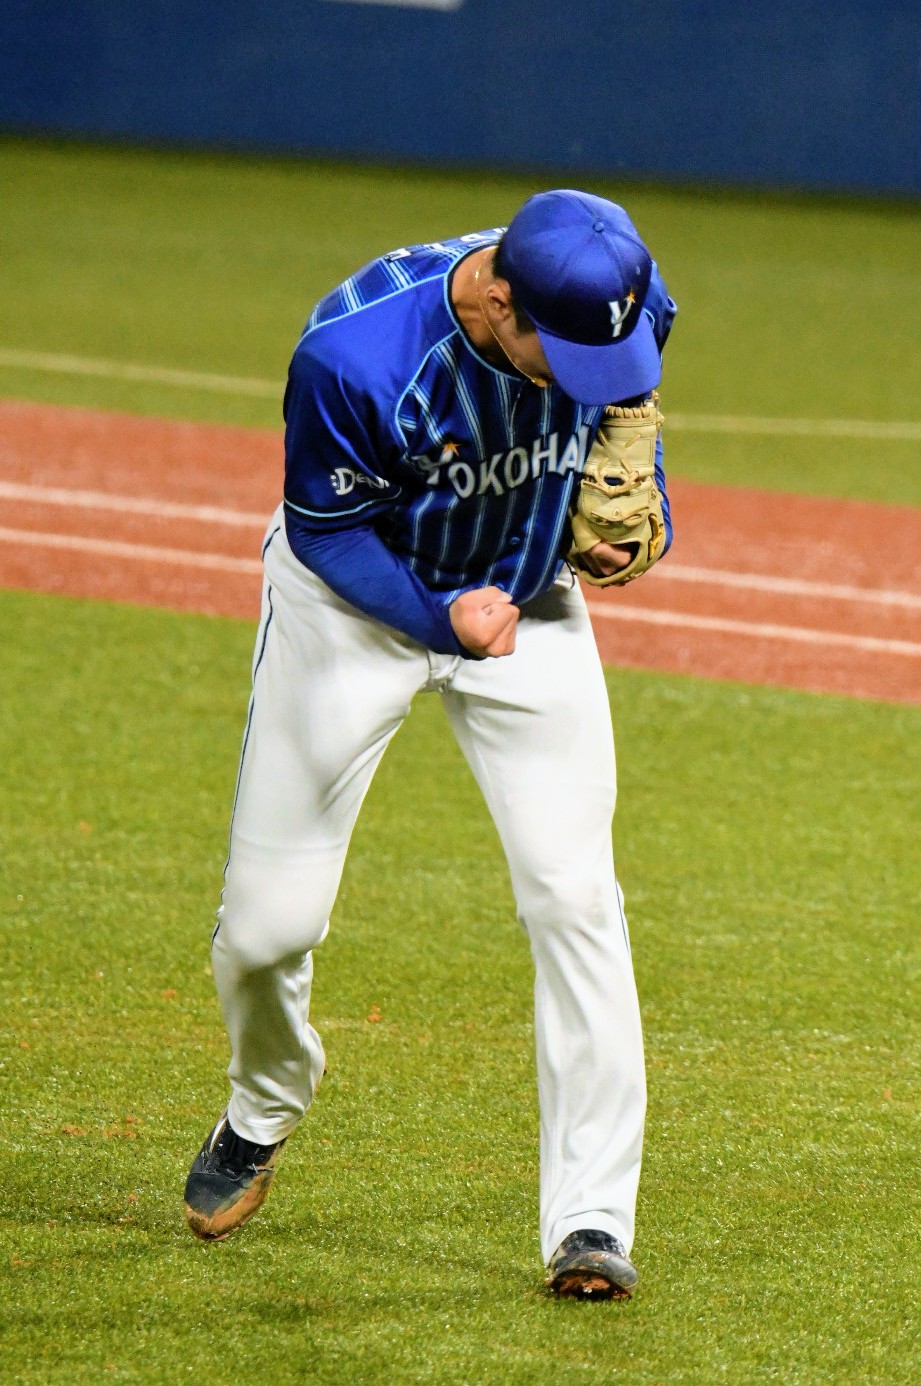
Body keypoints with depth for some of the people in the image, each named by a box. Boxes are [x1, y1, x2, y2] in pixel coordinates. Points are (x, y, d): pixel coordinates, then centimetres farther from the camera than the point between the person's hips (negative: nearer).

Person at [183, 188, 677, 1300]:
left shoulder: (629, 304, -22)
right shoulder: (354, 354, -34)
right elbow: (328, 529, -17)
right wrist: (441, 616, -29)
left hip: (527, 600, 2)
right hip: (355, 597, -2)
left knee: (575, 896, -12)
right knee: (268, 920, 0)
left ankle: (591, 1221, -8)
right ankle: (262, 1113, 34)